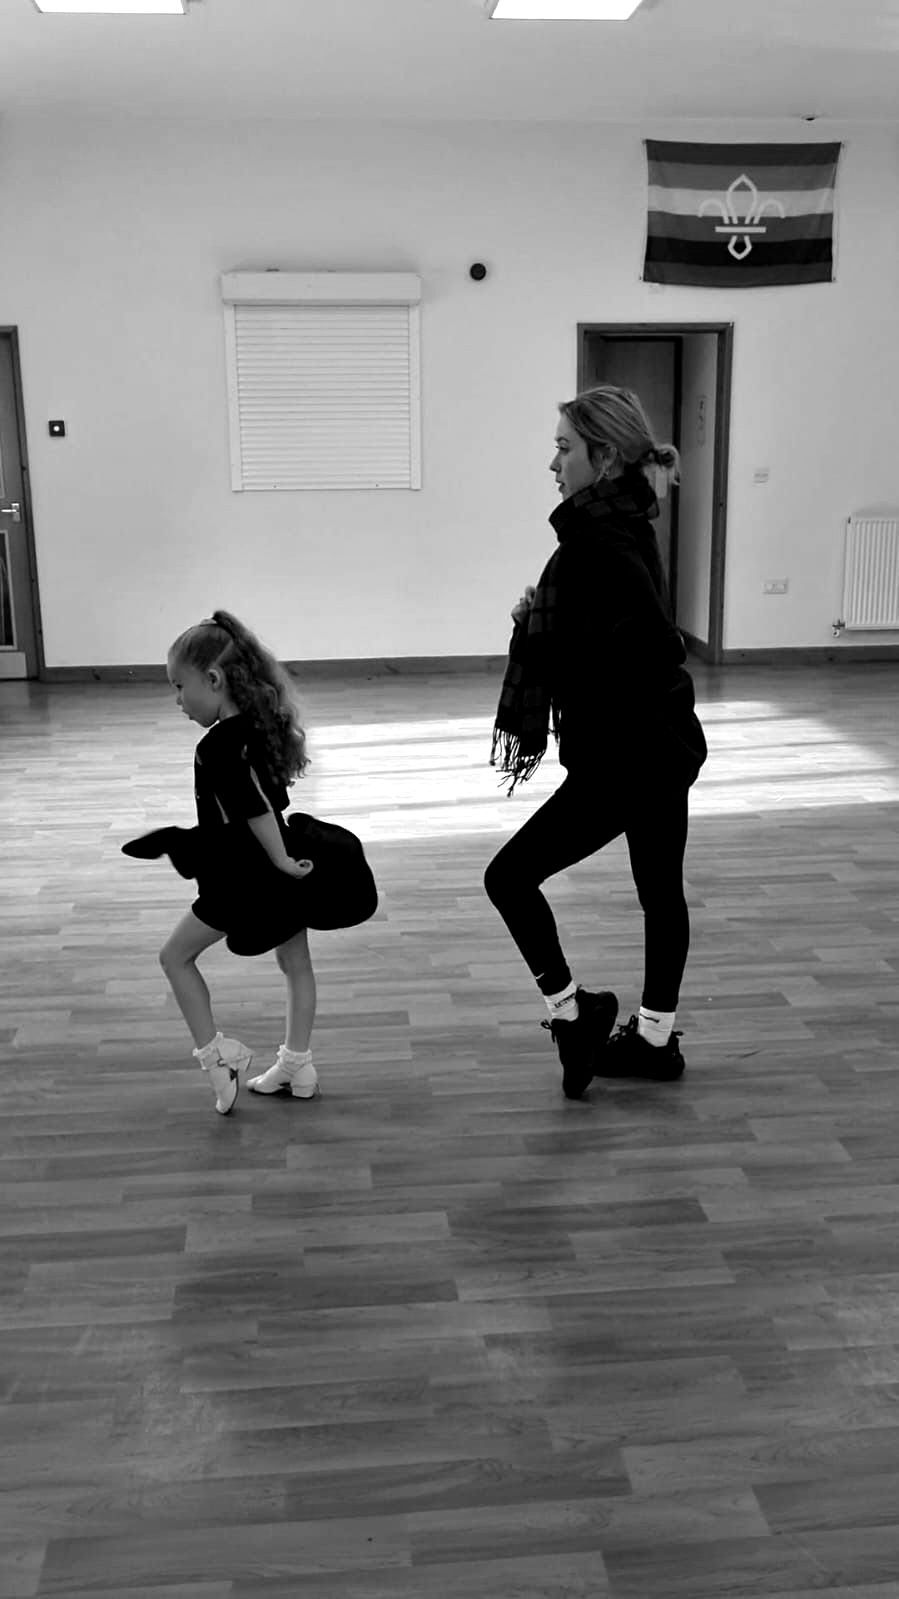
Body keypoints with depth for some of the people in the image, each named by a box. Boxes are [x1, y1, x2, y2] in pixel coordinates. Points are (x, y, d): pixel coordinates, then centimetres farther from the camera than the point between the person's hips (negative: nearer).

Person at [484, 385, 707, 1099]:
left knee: (511, 875, 0)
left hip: (623, 760, -10)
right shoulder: (621, 525, 10)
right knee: (660, 888, 18)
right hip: (664, 746, 10)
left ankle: (573, 1014, 13)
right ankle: (655, 1039, 33)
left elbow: (656, 647, -26)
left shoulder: (600, 544, -20)